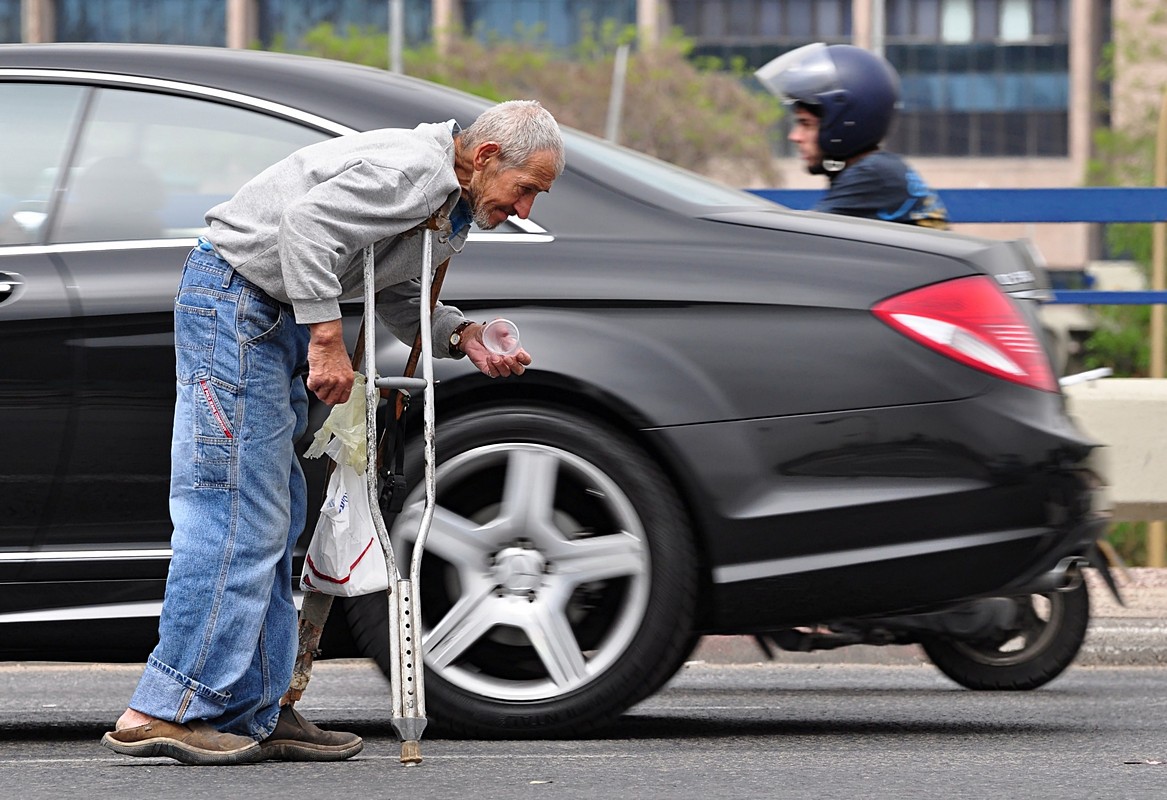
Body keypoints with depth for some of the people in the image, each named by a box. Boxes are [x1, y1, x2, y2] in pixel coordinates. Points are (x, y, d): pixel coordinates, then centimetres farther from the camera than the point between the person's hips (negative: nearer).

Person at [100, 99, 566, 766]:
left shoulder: (454, 211, 13)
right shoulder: (410, 168, -20)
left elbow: (397, 298, 16)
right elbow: (306, 224, -28)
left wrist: (464, 337, 0)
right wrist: (328, 341, -26)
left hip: (275, 321, 11)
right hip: (236, 300, -11)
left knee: (274, 522, 9)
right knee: (237, 516, -14)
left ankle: (254, 715, 11)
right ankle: (166, 711, -14)